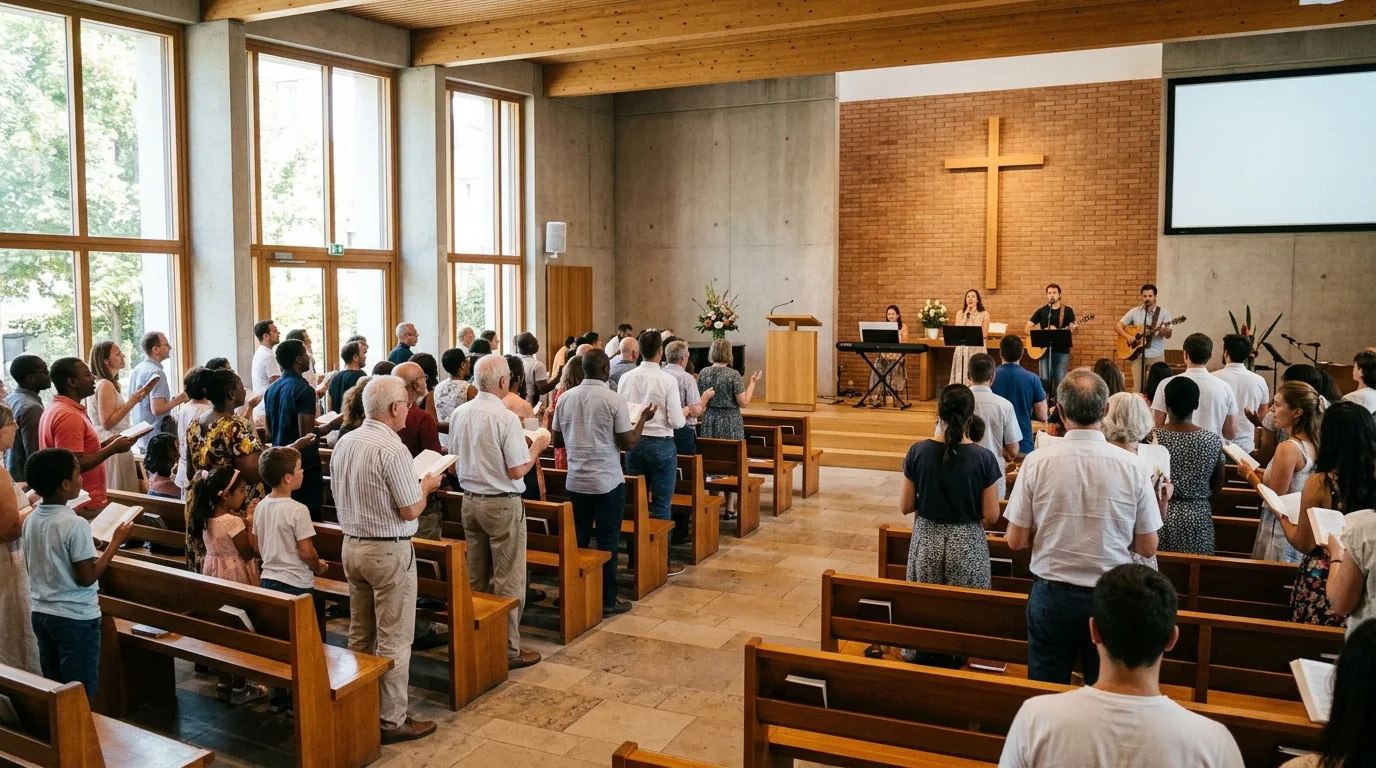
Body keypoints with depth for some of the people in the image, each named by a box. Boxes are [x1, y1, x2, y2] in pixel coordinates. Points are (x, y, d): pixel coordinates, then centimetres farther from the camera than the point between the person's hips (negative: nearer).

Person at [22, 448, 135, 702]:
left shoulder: (31, 519, 2)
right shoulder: (76, 524, -21)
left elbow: (34, 566, 14)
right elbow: (87, 577, -18)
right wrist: (116, 542, -12)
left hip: (41, 613, 8)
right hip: (75, 617, -8)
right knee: (81, 693, 3)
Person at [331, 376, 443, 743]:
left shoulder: (344, 443, 4)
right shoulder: (392, 449, -20)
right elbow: (410, 510, -18)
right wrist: (426, 486, 0)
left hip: (352, 545, 8)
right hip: (389, 551, -8)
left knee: (359, 635, 17)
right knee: (393, 640, 1)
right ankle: (391, 720, 8)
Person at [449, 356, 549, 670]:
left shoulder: (459, 414, 1)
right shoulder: (506, 418, -19)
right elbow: (516, 471, -19)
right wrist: (536, 446, -2)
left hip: (470, 500, 7)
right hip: (502, 505, -7)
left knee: (476, 579, 16)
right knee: (508, 581, 3)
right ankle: (508, 649, 9)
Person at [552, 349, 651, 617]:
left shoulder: (565, 398, 1)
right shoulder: (614, 401, -13)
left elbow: (556, 441, 8)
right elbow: (628, 443, -11)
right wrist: (643, 418, 4)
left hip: (576, 482, 4)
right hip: (608, 482, -4)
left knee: (577, 540, 14)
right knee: (608, 542, 5)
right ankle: (607, 601, 11)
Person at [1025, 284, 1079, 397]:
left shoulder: (1067, 311, 4)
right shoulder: (1041, 311, 5)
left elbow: (1072, 331, 2)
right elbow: (1027, 328, 3)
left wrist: (1075, 328, -22)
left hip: (1062, 351, 0)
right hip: (1045, 350, 1)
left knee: (1060, 381, -1)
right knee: (1045, 380, 0)